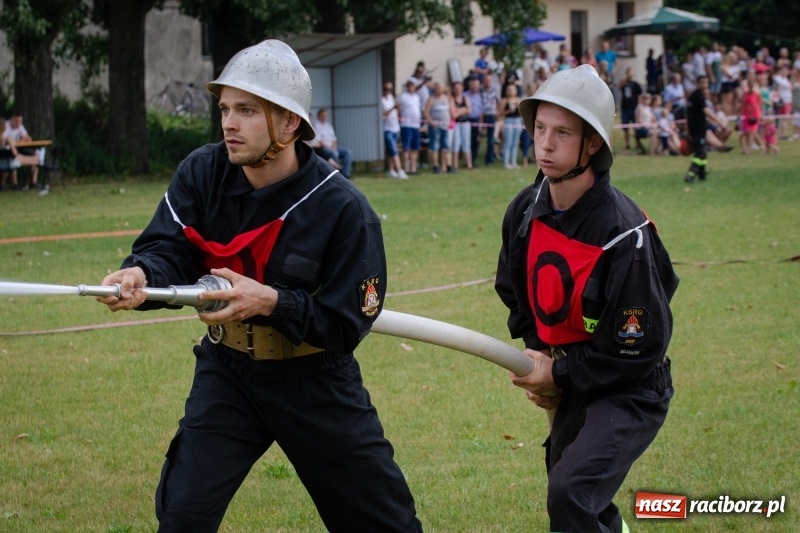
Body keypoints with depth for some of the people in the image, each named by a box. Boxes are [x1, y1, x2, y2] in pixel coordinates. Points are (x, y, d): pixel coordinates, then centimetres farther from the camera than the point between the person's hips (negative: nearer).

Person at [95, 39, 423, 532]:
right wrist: (141, 276, -43)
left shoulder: (344, 209, -21)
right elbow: (169, 249, -20)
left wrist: (270, 302, -34)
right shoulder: (202, 173, -11)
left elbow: (347, 323, -20)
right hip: (228, 371, 2)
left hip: (316, 380, -2)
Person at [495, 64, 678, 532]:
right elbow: (515, 290, 12)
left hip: (629, 392, -7)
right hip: (570, 387, 8)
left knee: (571, 495, -27)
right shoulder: (526, 211, -7)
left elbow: (639, 351, -23)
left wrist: (559, 374, -18)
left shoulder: (624, 234, -28)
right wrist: (537, 360, 0)